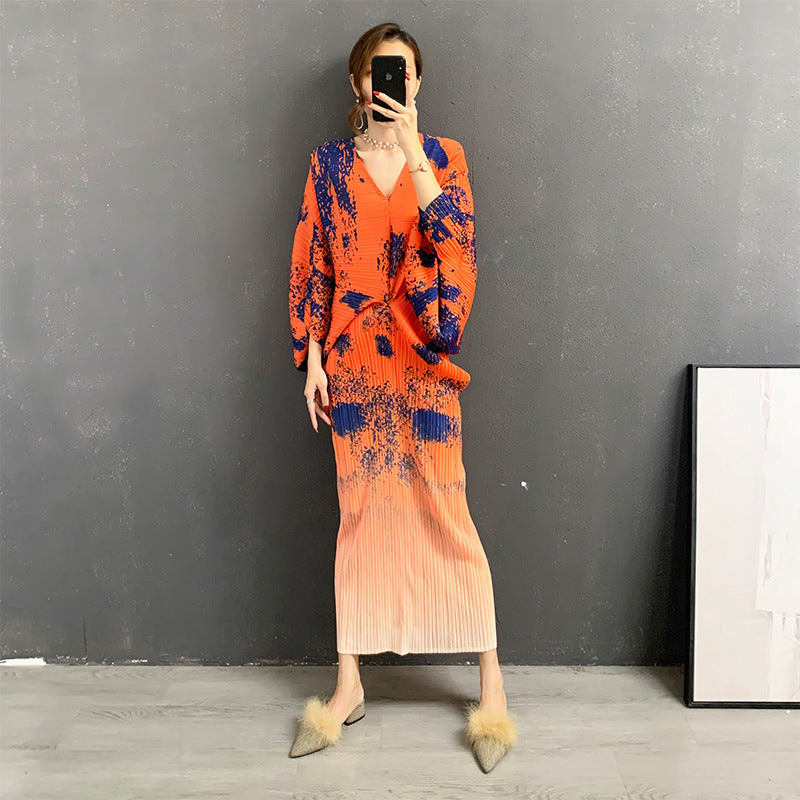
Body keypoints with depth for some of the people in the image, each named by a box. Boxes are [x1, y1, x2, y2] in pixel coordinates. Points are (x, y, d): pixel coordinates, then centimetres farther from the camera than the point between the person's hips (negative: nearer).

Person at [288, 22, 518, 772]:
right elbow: (309, 266, 6)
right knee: (358, 514, 7)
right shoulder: (329, 163, 8)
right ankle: (349, 682, 19)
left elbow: (455, 241, -11)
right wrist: (311, 358, -1)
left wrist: (412, 151, -17)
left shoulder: (442, 155, 6)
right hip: (354, 360, 1)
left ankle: (491, 676, 12)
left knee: (446, 512, -1)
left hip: (423, 357, -1)